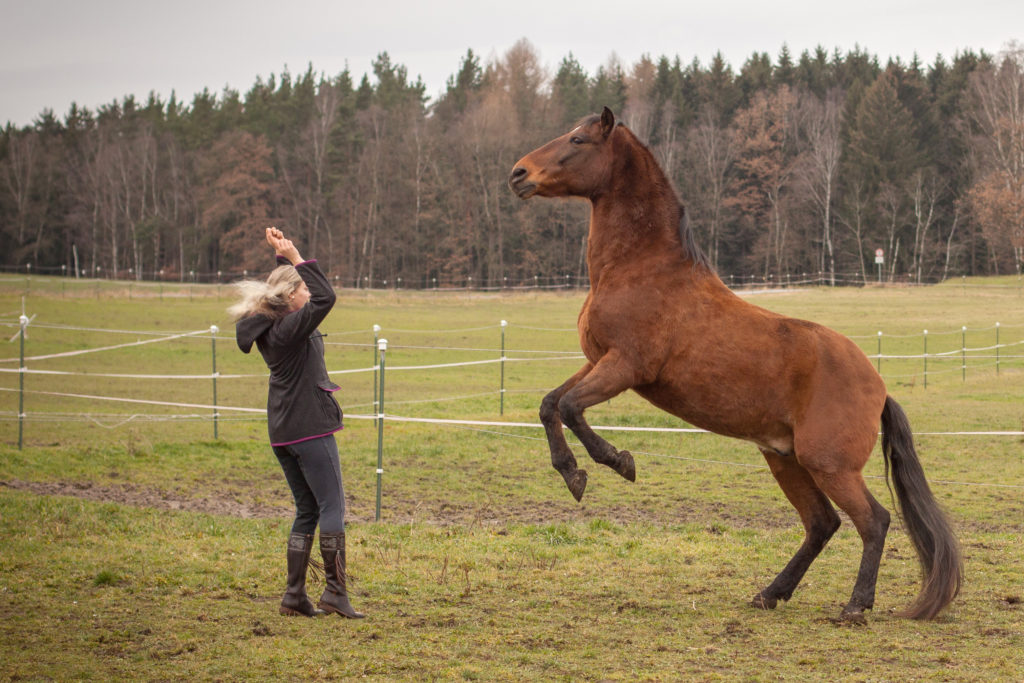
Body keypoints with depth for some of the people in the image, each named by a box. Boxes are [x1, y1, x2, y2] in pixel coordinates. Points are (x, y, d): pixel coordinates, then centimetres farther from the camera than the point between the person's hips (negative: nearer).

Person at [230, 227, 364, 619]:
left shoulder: (269, 327, 9)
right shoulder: (290, 328, -17)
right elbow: (325, 297, -26)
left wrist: (284, 257, 14)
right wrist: (295, 258, -21)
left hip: (283, 432, 9)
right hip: (310, 428, -9)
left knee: (307, 511, 13)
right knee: (332, 507, -5)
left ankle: (295, 596, 11)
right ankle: (335, 591, -8)